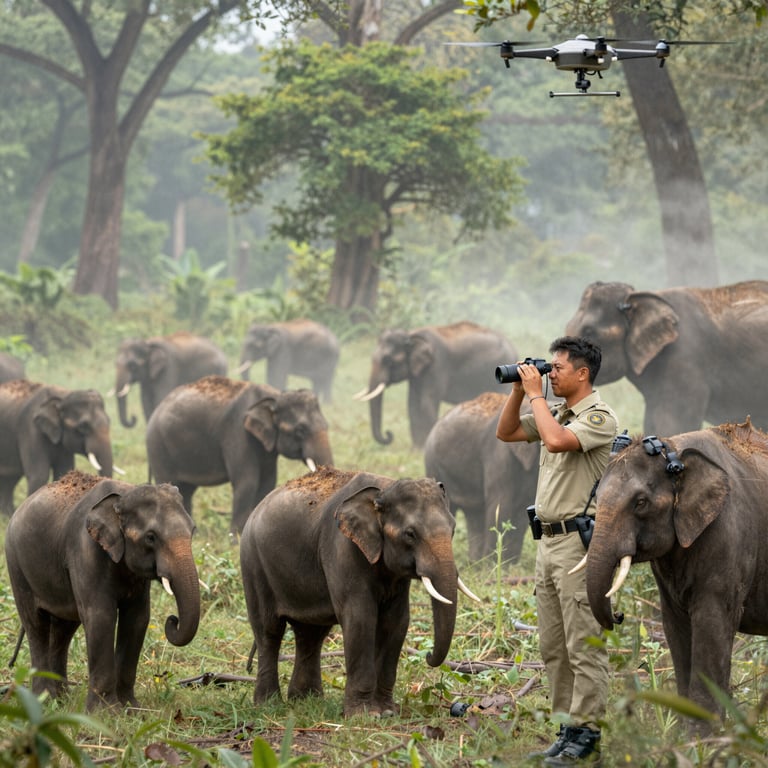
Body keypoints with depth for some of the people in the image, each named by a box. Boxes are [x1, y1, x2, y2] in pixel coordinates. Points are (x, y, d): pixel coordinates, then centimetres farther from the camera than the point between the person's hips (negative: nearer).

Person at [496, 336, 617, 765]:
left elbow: (556, 440, -28)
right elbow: (506, 433, 23)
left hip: (580, 541, -10)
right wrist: (519, 391, 9)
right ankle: (569, 730, 17)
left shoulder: (599, 417, -12)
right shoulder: (556, 413, 16)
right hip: (549, 539, 10)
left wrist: (536, 394, -16)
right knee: (553, 647, 11)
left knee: (584, 646, -7)